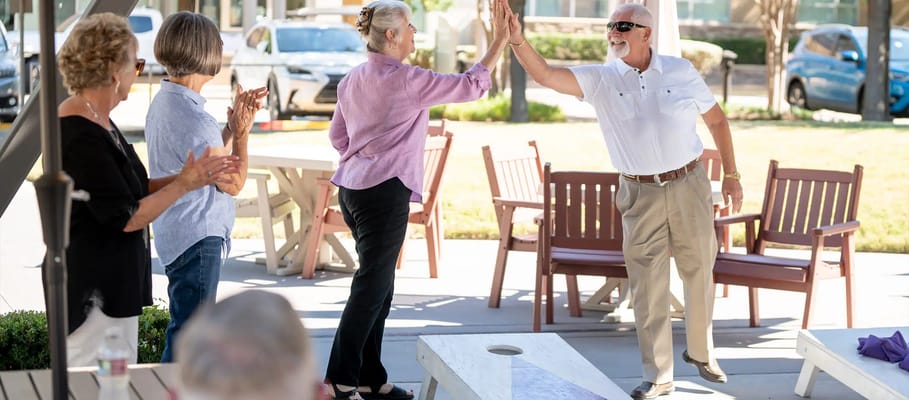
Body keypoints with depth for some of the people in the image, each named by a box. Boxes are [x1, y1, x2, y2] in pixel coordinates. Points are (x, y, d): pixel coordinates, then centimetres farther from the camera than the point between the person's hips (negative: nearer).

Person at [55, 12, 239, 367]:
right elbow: (126, 218, -20)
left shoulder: (98, 121, 9)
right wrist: (185, 185, -11)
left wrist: (188, 177, 7)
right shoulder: (82, 137, -22)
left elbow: (127, 189, 15)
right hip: (94, 293, -10)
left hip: (113, 284, 10)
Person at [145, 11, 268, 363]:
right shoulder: (192, 117, -22)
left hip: (176, 234, 11)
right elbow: (233, 182, -14)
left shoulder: (164, 102, 9)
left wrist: (234, 122, 8)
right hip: (197, 239, -11)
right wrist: (241, 131, -4)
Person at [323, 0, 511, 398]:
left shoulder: (352, 80, 11)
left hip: (353, 188, 9)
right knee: (371, 287, -4)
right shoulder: (404, 80, -13)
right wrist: (500, 40, -7)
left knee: (378, 287, 13)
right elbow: (470, 85, -12)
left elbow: (337, 135, 20)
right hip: (384, 191, -9)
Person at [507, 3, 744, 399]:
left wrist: (731, 175, 6)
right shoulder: (600, 79, -5)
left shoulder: (681, 71, -2)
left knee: (699, 276, 13)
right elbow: (545, 75, -18)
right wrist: (518, 40, -35)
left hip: (689, 186, 1)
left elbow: (717, 120, 8)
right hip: (640, 195, 0)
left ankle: (701, 353, 36)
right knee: (648, 289, 2)